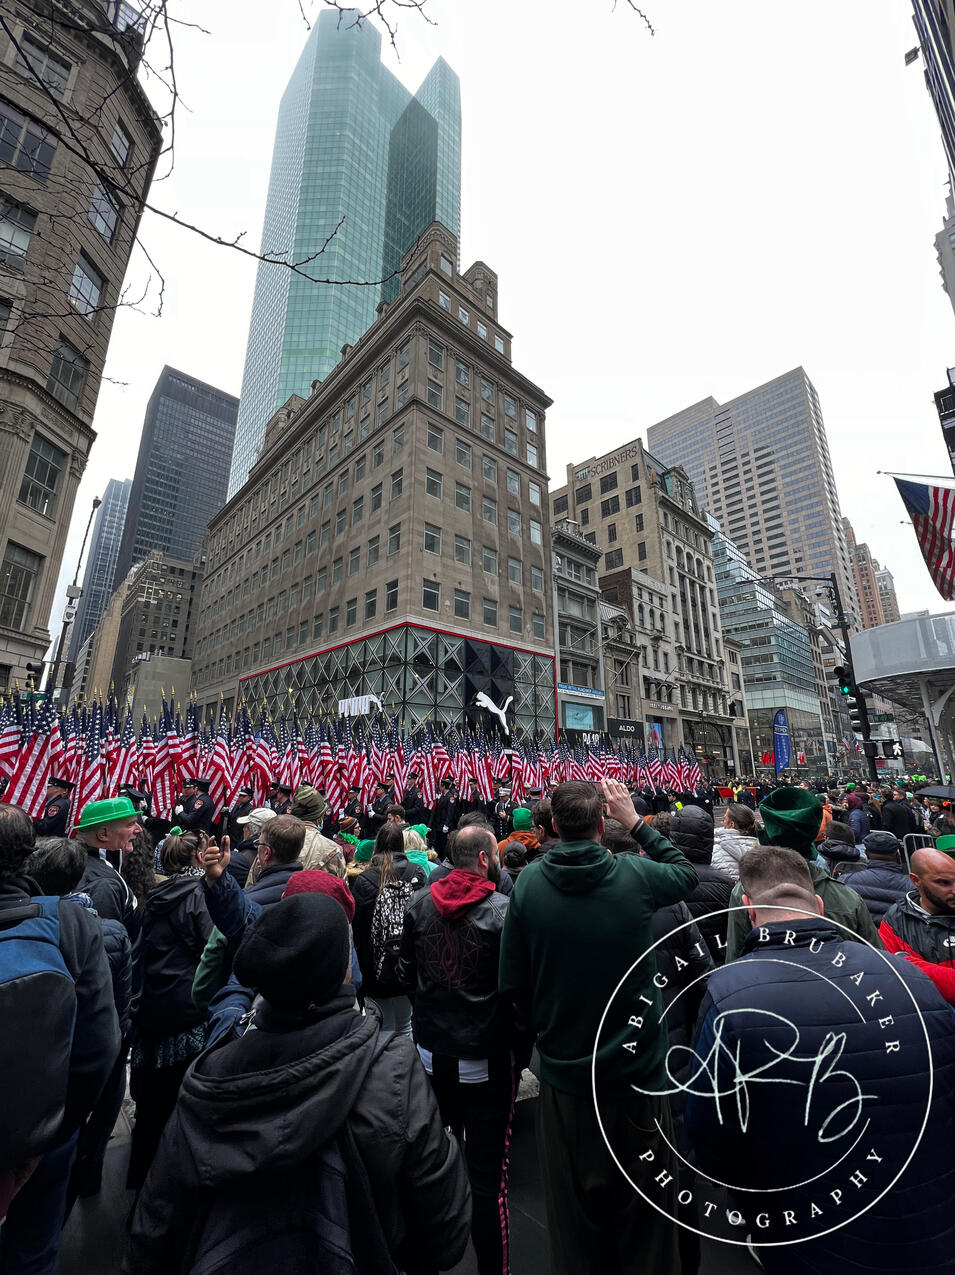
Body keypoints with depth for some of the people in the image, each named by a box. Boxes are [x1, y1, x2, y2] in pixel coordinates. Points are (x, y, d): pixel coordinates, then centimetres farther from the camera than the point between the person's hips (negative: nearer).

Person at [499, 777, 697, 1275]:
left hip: (563, 1071, 1)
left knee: (573, 1205, 23)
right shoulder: (634, 875, -19)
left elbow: (513, 982, -8)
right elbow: (687, 872, 3)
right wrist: (635, 821, 3)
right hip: (637, 1068, 0)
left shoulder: (528, 883, -17)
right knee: (643, 1204, 23)